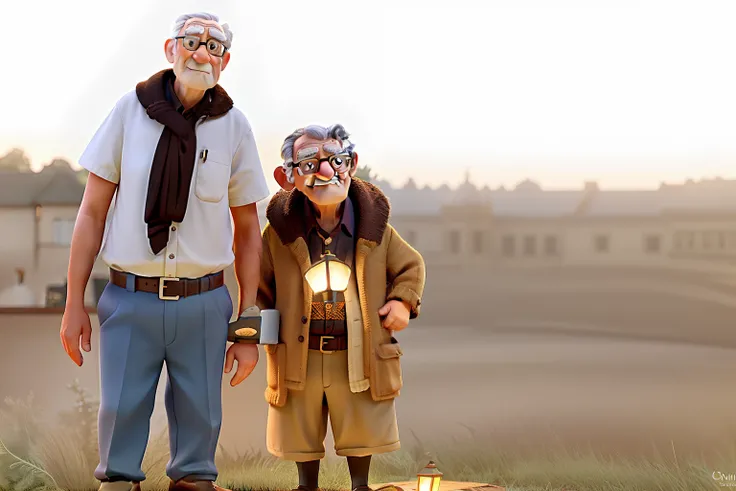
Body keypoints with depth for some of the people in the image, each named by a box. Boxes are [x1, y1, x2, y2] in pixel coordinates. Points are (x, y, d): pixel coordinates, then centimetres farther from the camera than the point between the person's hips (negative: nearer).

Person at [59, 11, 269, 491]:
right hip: (130, 300, -1)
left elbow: (247, 231, 7)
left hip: (203, 303, 1)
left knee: (199, 416, 8)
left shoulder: (234, 127, 1)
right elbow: (93, 210, 3)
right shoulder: (131, 110, -1)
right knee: (120, 411, 5)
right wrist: (75, 303, 0)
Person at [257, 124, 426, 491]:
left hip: (357, 356, 0)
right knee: (301, 432, 15)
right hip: (299, 355, 0)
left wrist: (403, 301, -5)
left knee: (361, 431, 12)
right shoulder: (281, 231, -8)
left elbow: (410, 266, 11)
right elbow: (259, 281, 5)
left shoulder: (374, 229, -5)